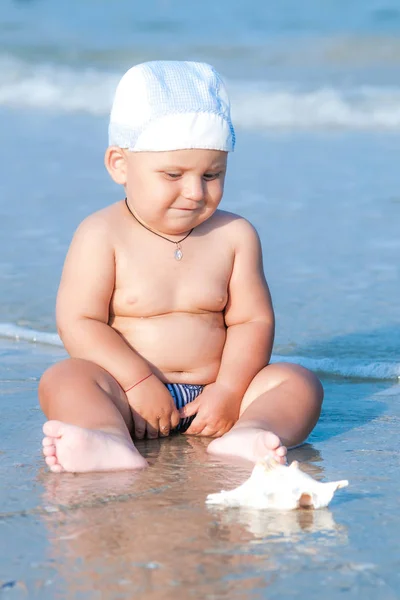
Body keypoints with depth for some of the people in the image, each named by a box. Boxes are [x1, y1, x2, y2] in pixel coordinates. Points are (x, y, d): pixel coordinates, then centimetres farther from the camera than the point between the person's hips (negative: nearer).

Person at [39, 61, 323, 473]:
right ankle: (112, 443, -57)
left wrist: (229, 391, -14)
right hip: (132, 394, -3)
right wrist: (138, 382, -20)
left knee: (298, 383, -17)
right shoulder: (102, 236, -4)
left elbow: (252, 319, 3)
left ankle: (244, 437, -47)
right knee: (64, 379, -28)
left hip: (211, 396, 3)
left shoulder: (234, 235, 6)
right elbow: (79, 323, -9)